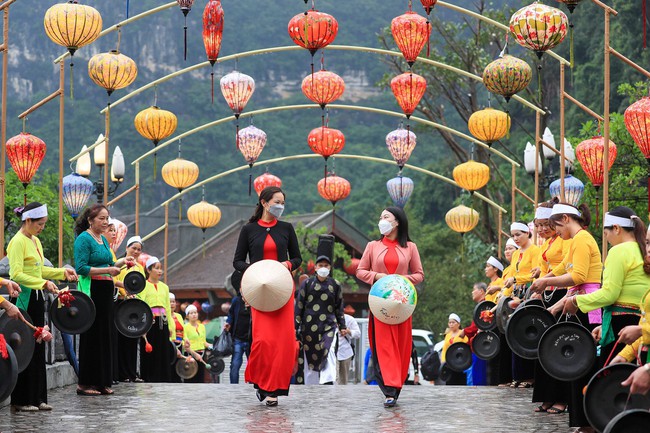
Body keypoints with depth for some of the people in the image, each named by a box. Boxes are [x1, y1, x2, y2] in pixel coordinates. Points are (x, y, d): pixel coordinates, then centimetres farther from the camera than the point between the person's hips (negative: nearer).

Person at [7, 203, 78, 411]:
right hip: (24, 298, -9)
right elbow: (17, 274, -22)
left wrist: (62, 272, 14)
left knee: (37, 348, 10)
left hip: (36, 298, 9)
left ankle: (36, 397, 14)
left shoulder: (35, 241, 14)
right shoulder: (18, 242, -13)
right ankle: (21, 400, -1)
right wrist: (43, 283, -27)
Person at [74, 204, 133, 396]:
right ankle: (85, 384, 0)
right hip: (91, 291, -8)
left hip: (105, 292, 8)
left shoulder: (103, 240, 17)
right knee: (91, 337, -5)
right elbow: (81, 268, -17)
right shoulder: (83, 239, -9)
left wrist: (121, 262, 6)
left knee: (105, 336, 9)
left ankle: (102, 382, 15)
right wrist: (107, 270, -21)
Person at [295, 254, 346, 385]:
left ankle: (328, 382, -27)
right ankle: (310, 385, 11)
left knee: (329, 352, -21)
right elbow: (299, 306, 7)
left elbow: (339, 307, 16)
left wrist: (342, 326, 13)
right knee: (309, 356, 2)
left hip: (329, 326, 0)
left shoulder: (335, 285, 10)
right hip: (309, 326, 0)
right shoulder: (307, 283, 6)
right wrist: (296, 326, 2)